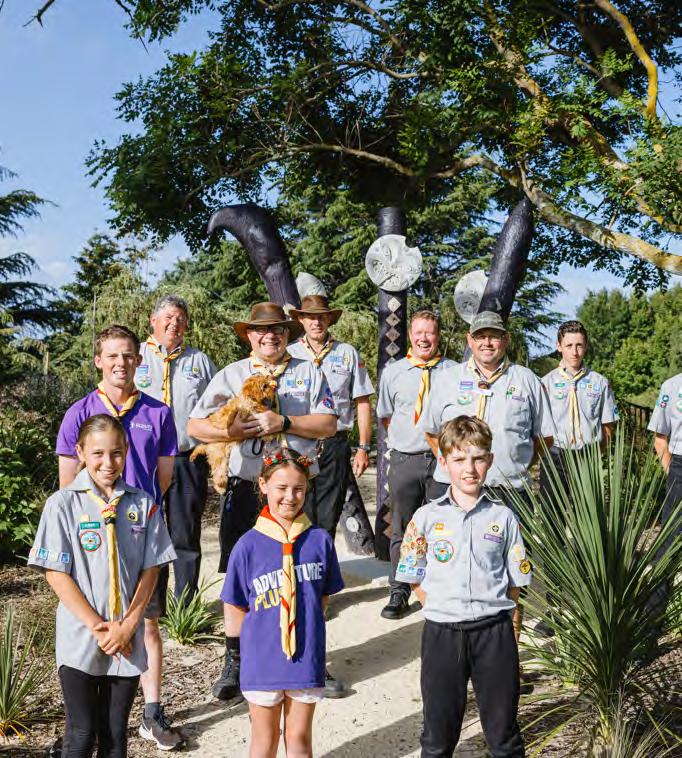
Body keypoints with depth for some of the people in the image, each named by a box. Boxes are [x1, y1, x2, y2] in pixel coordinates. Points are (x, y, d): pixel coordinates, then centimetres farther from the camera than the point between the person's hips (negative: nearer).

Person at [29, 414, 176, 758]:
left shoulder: (143, 504, 0)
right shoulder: (63, 503, -7)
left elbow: (150, 570, 1)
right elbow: (56, 574, -8)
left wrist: (127, 626, -9)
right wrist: (97, 626, -13)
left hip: (127, 641, 3)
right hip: (79, 639, -2)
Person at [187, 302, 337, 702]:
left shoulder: (309, 372, 8)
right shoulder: (230, 375, 9)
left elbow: (328, 424, -3)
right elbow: (195, 426, 2)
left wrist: (283, 422, -15)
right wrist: (232, 431, -14)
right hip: (245, 488, 0)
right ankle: (235, 662, 18)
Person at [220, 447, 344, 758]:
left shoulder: (320, 540, -6)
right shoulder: (249, 545, -10)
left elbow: (323, 597, 7)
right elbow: (234, 607, -1)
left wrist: (304, 629, 0)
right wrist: (262, 636, -5)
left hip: (307, 659, 1)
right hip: (262, 660, -1)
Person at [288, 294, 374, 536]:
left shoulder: (348, 354, 9)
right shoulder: (289, 355, 7)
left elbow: (362, 403, 9)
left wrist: (363, 448, 3)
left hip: (335, 445, 1)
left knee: (328, 519, 4)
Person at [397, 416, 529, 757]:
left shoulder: (503, 517, 1)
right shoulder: (427, 517, -1)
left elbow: (515, 581, 6)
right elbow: (416, 579, 4)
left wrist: (491, 610, -3)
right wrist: (442, 607, -5)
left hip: (493, 630, 0)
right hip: (442, 631, 0)